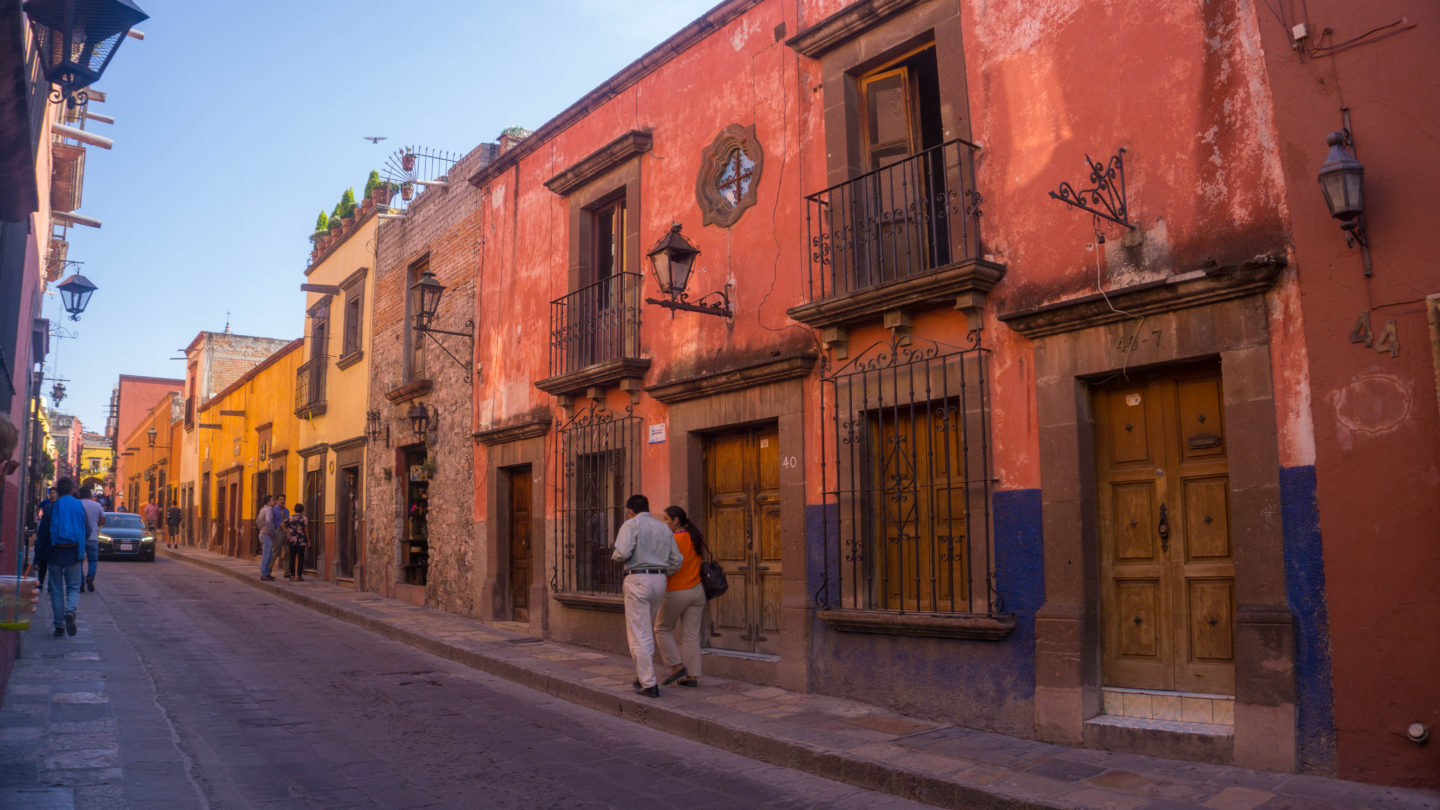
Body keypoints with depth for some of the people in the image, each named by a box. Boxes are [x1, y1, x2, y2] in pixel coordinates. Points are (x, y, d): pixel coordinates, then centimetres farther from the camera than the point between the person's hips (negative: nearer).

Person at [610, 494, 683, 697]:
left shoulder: (631, 525, -4)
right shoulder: (664, 528, 14)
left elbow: (622, 553, -18)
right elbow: (677, 560, 10)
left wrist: (614, 555, 4)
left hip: (637, 580, -6)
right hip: (660, 581, 7)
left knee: (638, 635, -2)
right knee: (646, 632, 21)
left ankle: (649, 684, -5)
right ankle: (643, 676, 26)